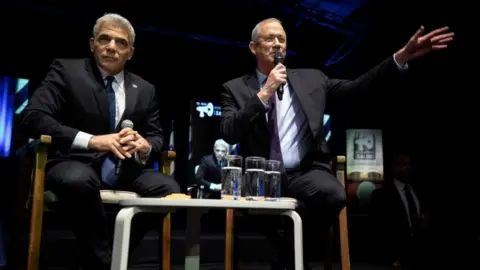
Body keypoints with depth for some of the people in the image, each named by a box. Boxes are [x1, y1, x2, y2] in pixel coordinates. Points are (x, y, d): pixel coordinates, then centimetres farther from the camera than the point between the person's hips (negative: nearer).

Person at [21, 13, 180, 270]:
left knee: (170, 189, -23)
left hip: (124, 169, 4)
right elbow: (34, 117, -12)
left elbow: (157, 137, 11)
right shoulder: (66, 70, 0)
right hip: (77, 164, -3)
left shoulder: (145, 89, 12)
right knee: (79, 180, -39)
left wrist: (144, 146, -16)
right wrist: (92, 140, -26)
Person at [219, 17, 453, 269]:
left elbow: (356, 88, 8)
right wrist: (264, 93, -13)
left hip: (305, 172, 2)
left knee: (334, 194, -30)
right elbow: (228, 134, -7)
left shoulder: (311, 78, 14)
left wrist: (402, 56, 0)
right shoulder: (235, 88, 7)